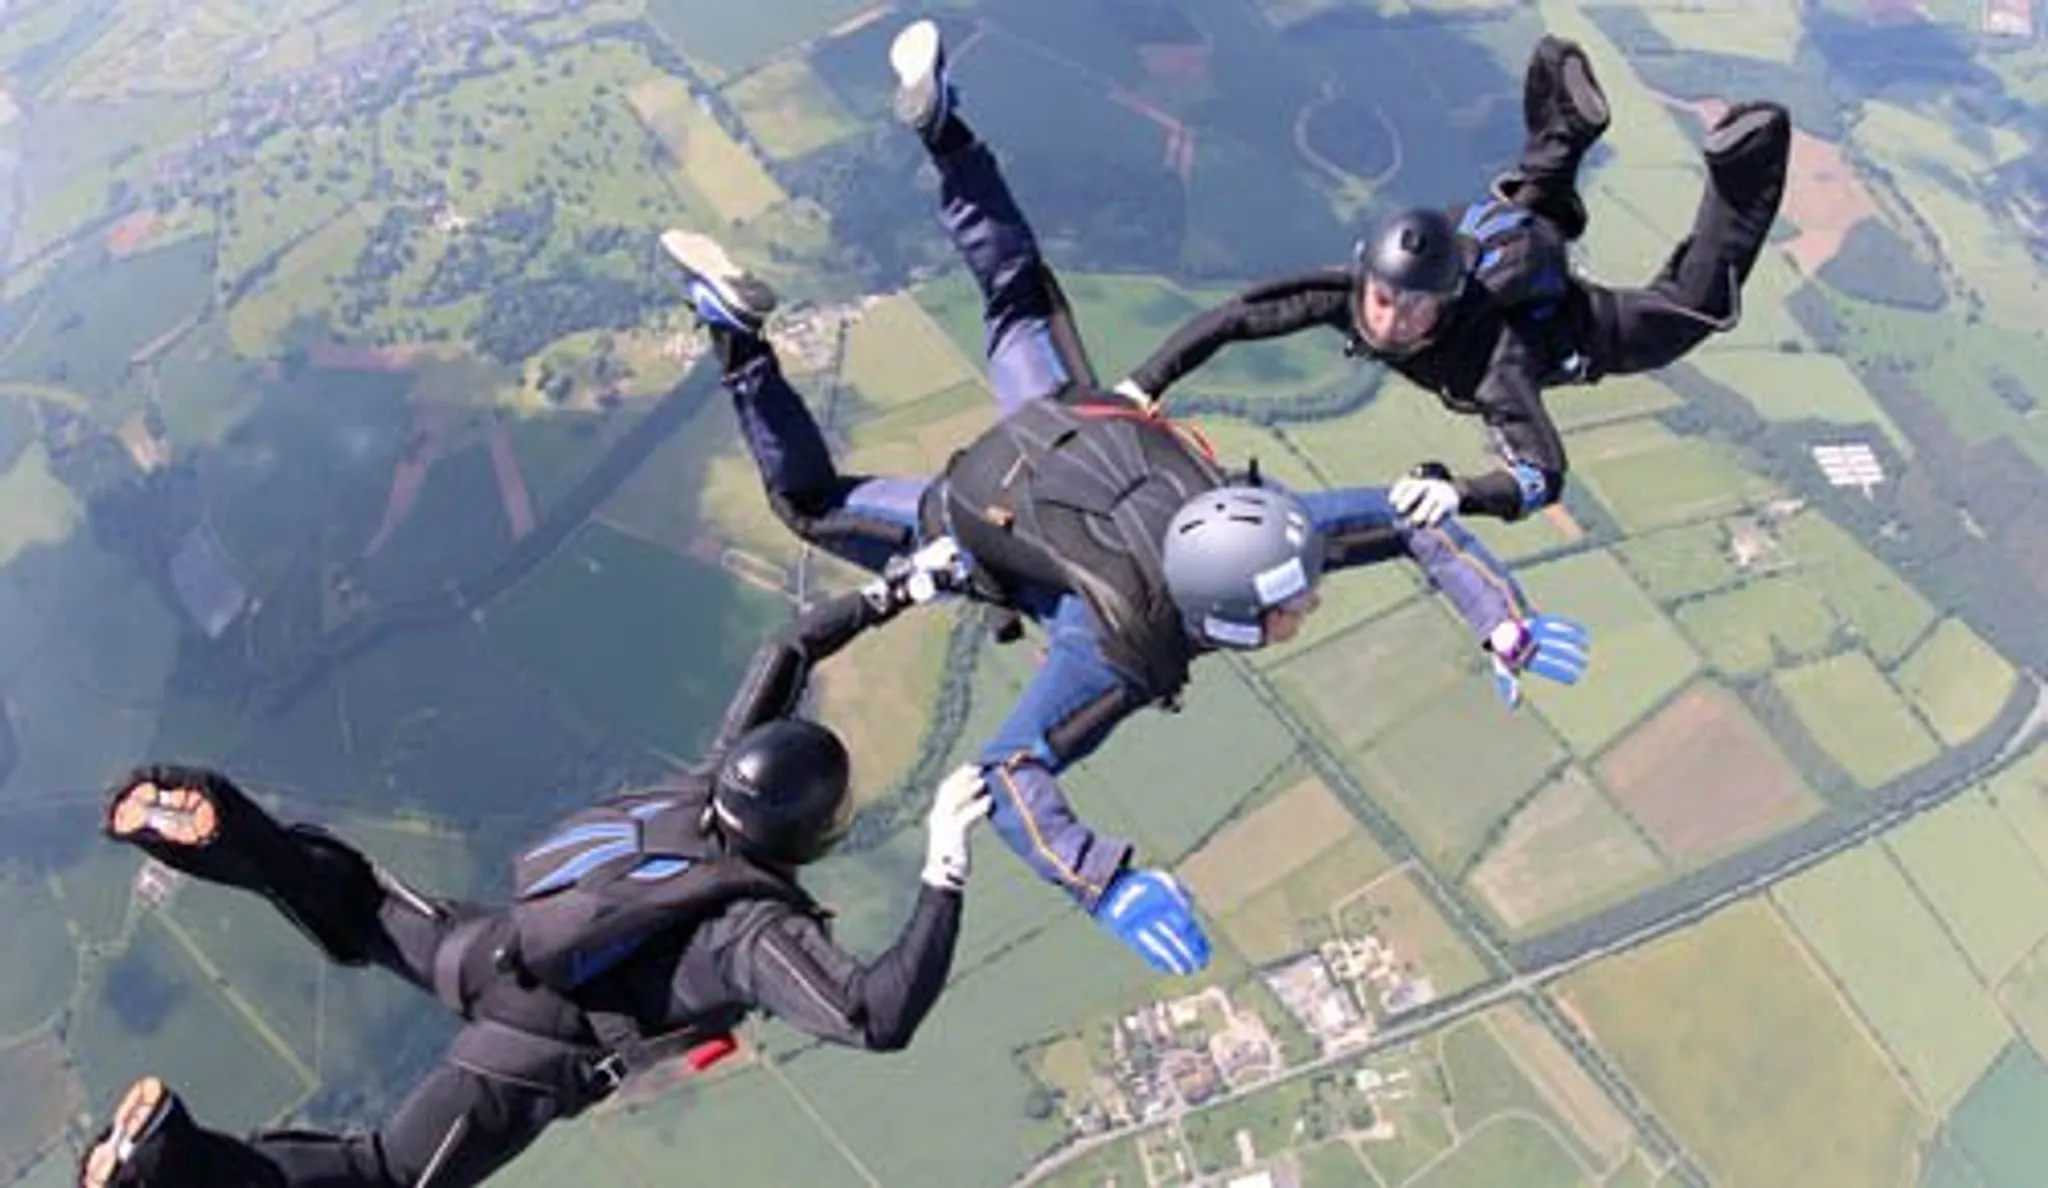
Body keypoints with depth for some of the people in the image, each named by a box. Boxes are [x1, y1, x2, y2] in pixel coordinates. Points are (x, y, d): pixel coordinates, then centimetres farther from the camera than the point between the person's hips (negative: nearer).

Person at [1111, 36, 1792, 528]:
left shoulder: (1489, 357, -50)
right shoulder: (1349, 294, -39)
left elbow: (1544, 477, -57)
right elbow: (1230, 318, -35)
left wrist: (1460, 492, -76)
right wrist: (1144, 385, -47)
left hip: (1573, 329, -4)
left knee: (1694, 305, 22)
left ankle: (1744, 159, 26)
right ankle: (1569, 122, 48)